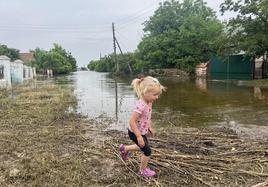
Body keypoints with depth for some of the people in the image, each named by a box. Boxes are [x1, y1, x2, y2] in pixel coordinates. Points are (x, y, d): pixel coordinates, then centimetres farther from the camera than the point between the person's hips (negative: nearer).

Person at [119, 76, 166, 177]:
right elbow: (132, 121, -34)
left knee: (143, 147, 28)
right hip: (135, 133, -9)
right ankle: (143, 171, 29)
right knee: (147, 151, 5)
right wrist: (139, 136, -32)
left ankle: (124, 148, 44)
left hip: (142, 131, 9)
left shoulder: (148, 103, -4)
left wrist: (149, 128, 18)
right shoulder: (141, 105, -34)